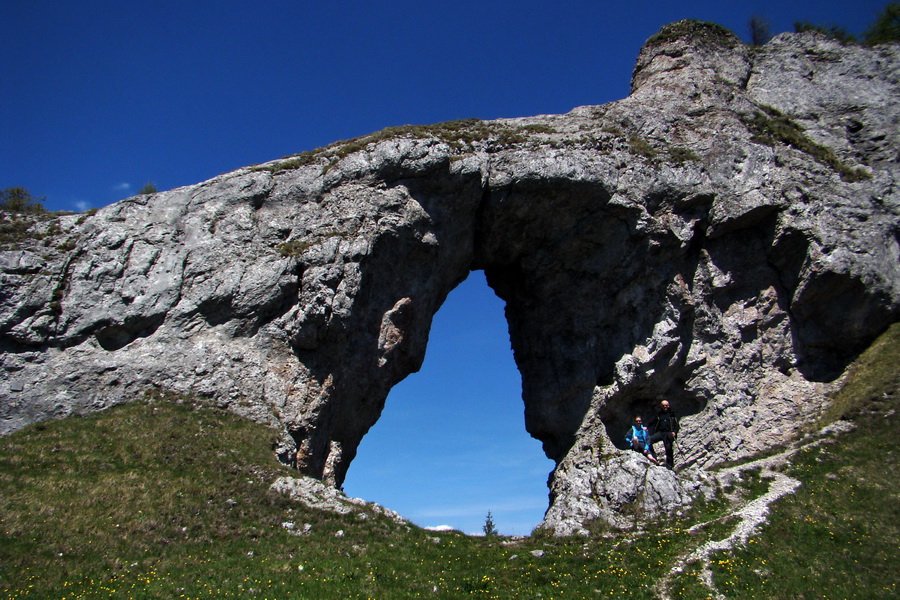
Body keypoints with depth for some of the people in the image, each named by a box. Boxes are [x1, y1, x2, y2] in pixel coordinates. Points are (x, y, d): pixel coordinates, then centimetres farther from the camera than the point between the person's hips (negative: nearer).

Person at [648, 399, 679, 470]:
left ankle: (669, 466, 9)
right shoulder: (658, 414, 13)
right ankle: (653, 456, -16)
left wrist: (675, 432, -5)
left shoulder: (672, 414, 12)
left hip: (668, 434, -1)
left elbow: (676, 424, 12)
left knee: (669, 449, -3)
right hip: (659, 433, 1)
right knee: (649, 440, -23)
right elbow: (651, 422, 12)